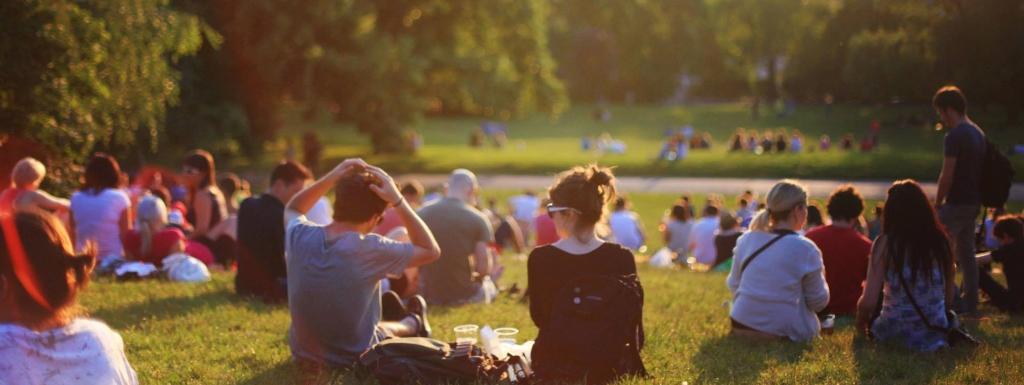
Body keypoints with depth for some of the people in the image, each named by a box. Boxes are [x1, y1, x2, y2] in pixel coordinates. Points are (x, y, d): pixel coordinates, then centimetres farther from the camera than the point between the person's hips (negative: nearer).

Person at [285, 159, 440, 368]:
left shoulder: (299, 236, -15)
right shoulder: (370, 249, -27)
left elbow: (292, 210, 12)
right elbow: (431, 251, -11)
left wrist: (331, 178, -3)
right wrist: (397, 201, -16)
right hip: (354, 360, -4)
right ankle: (413, 324, 57)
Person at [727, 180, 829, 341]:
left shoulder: (745, 240, 2)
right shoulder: (805, 249, -13)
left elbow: (734, 286, 11)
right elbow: (818, 302, -4)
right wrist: (820, 278, 16)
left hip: (741, 327, 6)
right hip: (785, 333, -6)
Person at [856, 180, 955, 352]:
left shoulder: (885, 243, -11)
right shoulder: (940, 241, -1)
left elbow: (869, 301, -13)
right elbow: (949, 297, 7)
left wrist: (860, 322, 8)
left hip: (895, 332, -3)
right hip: (936, 333, 3)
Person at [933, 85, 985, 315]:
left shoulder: (955, 137, -17)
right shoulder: (978, 133, 12)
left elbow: (947, 176, -18)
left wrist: (937, 203, -7)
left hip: (956, 202, -9)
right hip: (974, 202, 9)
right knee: (966, 252, 13)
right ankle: (969, 303, 15)